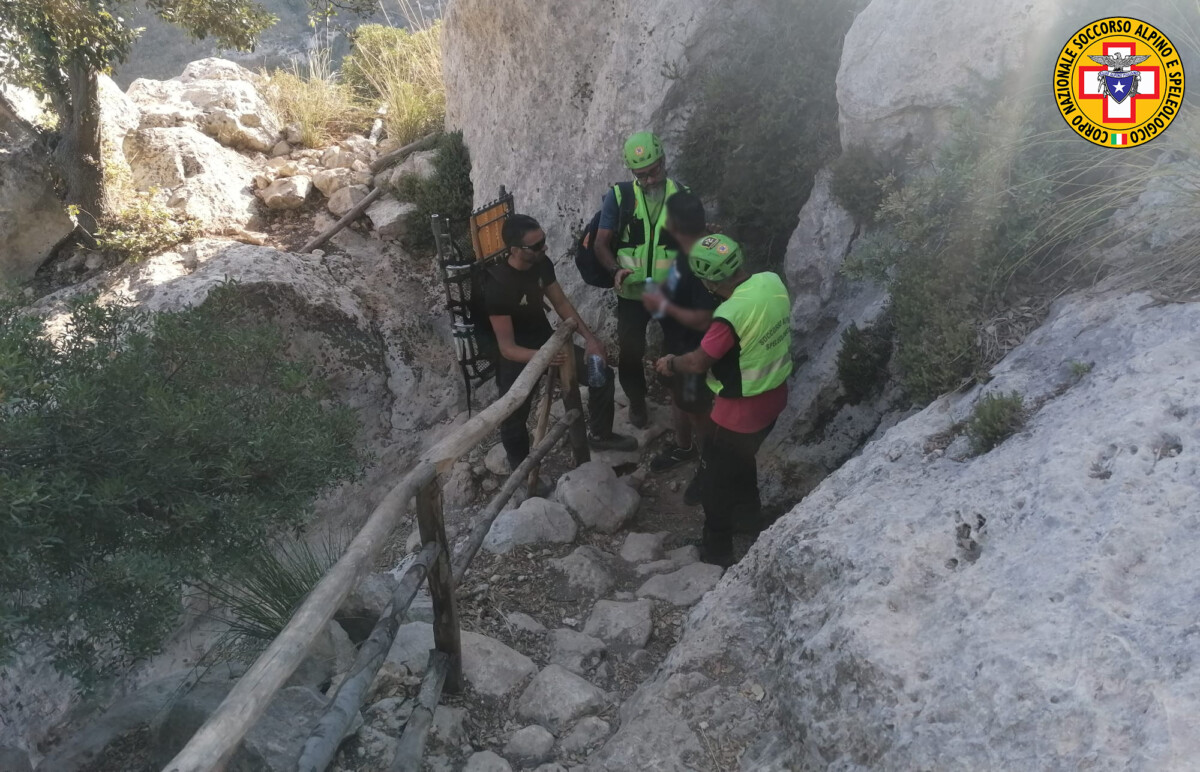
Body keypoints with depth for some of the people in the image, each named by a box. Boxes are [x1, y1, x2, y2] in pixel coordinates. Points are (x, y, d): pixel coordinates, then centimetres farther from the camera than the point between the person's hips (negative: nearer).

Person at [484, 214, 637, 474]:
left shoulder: (542, 264, -11)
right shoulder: (497, 286, -31)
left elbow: (561, 303, 3)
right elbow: (507, 348, -31)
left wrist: (590, 338, -9)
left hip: (548, 341, 6)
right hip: (517, 356, -6)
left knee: (603, 374, 2)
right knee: (513, 421, -21)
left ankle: (600, 435, 26)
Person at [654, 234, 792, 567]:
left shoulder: (730, 315, -33)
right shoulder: (773, 281, -10)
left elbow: (699, 362, -21)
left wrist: (671, 363, -1)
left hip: (740, 412, -7)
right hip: (773, 398, 8)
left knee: (715, 477, 13)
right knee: (742, 457, 31)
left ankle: (717, 549, 27)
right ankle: (747, 510, 52)